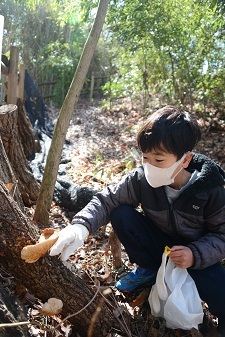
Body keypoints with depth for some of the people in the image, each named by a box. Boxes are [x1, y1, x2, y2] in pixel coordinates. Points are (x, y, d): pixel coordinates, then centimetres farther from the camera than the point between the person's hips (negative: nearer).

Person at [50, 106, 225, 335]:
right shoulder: (142, 179, -21)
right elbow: (107, 200, -20)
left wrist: (196, 254, -32)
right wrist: (81, 226, -38)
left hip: (195, 256, -2)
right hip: (157, 246, 3)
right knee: (121, 215, -24)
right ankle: (149, 270, 0)